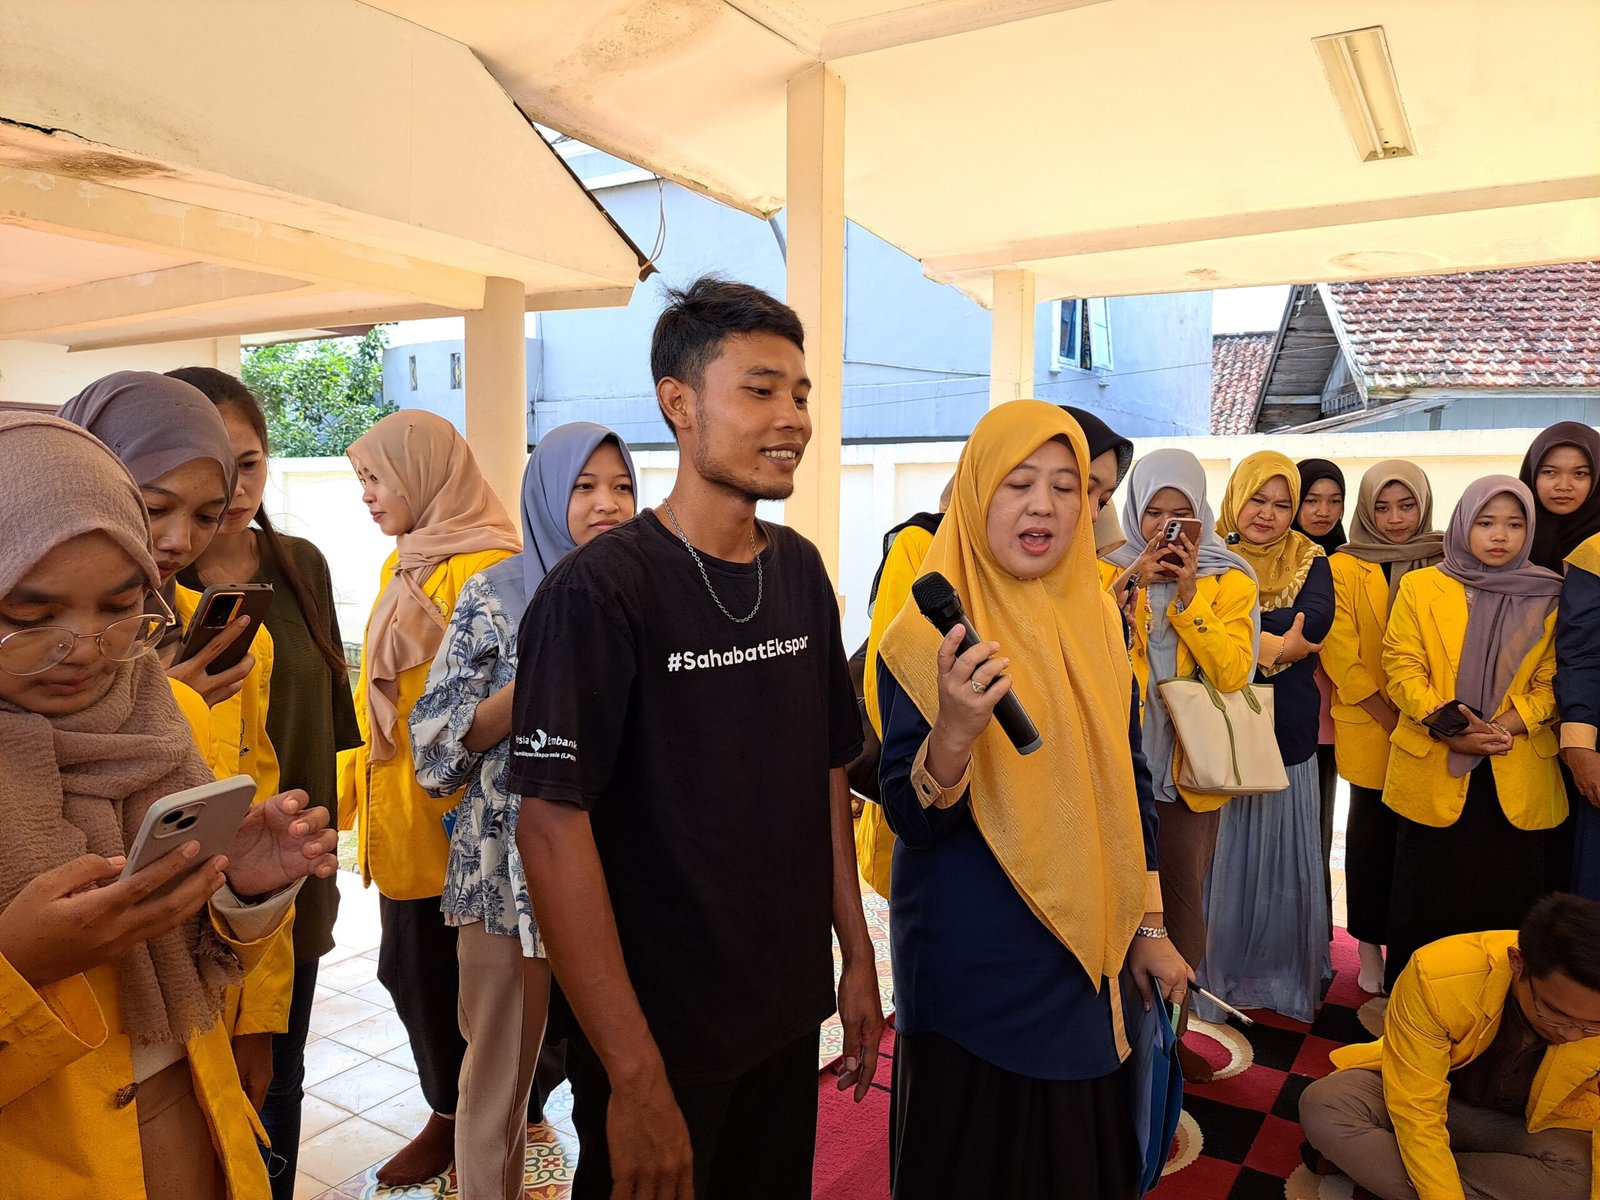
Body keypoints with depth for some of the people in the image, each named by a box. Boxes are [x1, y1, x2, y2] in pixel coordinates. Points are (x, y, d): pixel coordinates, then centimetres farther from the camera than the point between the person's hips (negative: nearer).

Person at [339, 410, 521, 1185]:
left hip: (448, 822, -8)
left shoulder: (482, 567, -17)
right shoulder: (405, 564, 11)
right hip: (400, 815, 8)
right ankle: (455, 1113, 33)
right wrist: (353, 787, 18)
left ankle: (458, 1119, 27)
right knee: (412, 970, 16)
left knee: (433, 974, 6)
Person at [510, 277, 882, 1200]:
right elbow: (552, 824, -21)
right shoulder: (601, 590, -18)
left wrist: (858, 954, 8)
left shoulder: (802, 572, 1)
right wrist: (634, 1075, -21)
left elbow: (826, 771, 8)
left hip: (789, 1012, 6)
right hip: (658, 1036, -6)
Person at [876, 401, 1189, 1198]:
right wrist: (954, 732, -35)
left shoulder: (1097, 619, 0)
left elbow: (1126, 781, 8)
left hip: (1086, 962, 5)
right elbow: (910, 820, -16)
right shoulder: (930, 636, -15)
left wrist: (1148, 927, 9)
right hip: (974, 972, -5)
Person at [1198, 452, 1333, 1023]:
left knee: (1282, 860, 10)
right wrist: (1276, 643, -20)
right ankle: (1215, 974, 22)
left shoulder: (1310, 562, 4)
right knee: (1219, 860, 6)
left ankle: (1285, 974, 28)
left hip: (1286, 734, 1)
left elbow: (1313, 622, -16)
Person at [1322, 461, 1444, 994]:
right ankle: (1370, 948, 18)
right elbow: (1341, 655, -5)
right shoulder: (1344, 568, -1)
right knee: (1373, 834, 6)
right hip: (1370, 730, -2)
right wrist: (1391, 719, -10)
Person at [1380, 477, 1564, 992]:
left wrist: (1504, 728, -15)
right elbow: (1402, 669, -3)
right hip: (1432, 772, -1)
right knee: (1426, 897, 9)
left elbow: (1551, 684, 1)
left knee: (1507, 898, 8)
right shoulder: (1420, 587, 2)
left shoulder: (1548, 597, 6)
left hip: (1517, 778, 1)